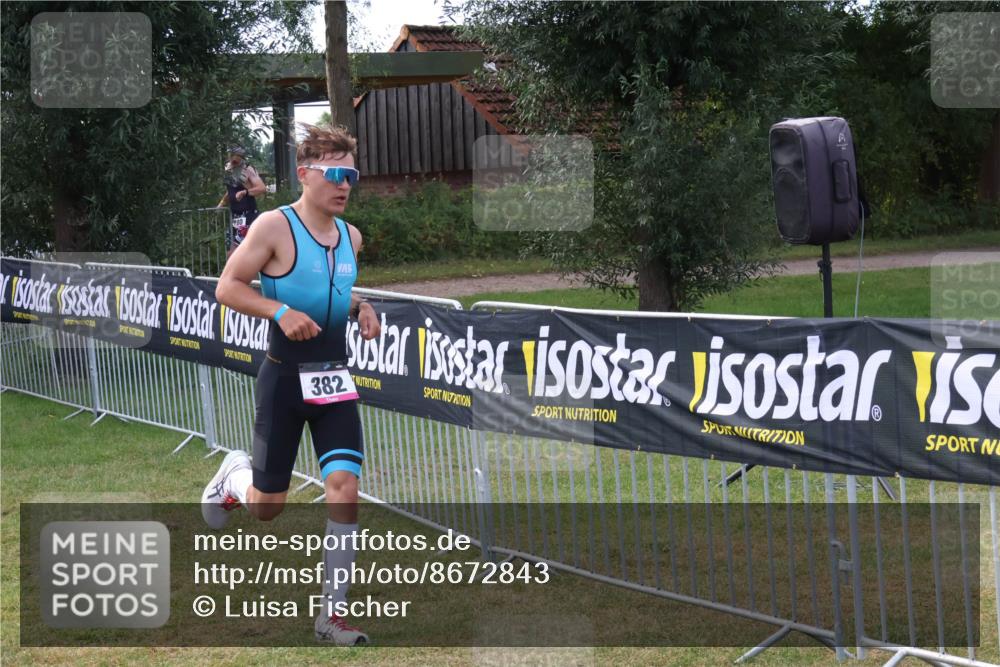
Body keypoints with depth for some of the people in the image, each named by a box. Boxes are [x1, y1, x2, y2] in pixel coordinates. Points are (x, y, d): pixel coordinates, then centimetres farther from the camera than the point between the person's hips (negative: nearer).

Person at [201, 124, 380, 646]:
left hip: (334, 380, 4)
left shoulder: (350, 237, 7)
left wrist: (359, 307, 3)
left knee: (344, 490, -10)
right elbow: (227, 287, -11)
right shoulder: (275, 226, -12)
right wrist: (280, 311, -25)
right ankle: (235, 477, 43)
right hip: (285, 378, -4)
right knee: (267, 507, 4)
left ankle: (332, 617, 0)